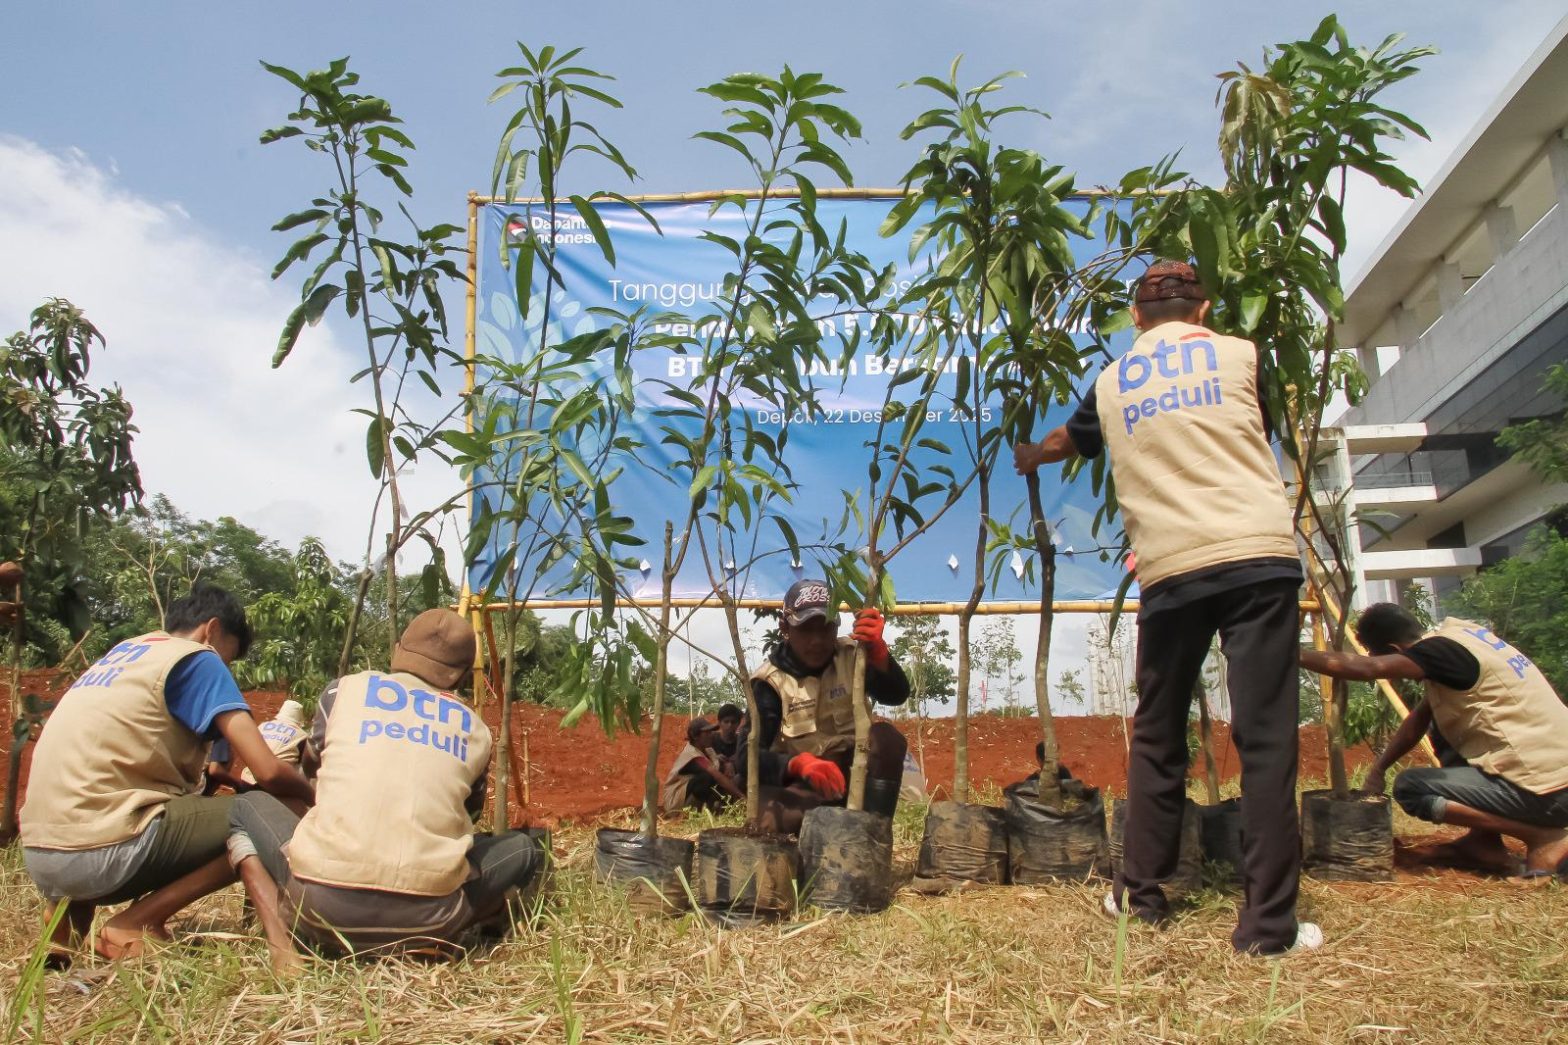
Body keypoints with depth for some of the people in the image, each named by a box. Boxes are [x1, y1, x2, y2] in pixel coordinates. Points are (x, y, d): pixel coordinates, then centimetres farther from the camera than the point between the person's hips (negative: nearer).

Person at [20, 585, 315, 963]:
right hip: (100, 850, -8)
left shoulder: (121, 653, 21)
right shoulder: (196, 658, -2)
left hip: (42, 853, 8)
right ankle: (133, 926, -5)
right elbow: (268, 771, -11)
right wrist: (313, 798, 8)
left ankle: (68, 920, 15)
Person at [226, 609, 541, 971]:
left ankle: (282, 944, 5)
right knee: (522, 848, 29)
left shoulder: (345, 689, 14)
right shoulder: (475, 729, 17)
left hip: (321, 906, 0)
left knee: (246, 807, 28)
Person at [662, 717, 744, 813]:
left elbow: (727, 773, 1)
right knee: (709, 777, -33)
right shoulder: (692, 754, -24)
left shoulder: (707, 750, 4)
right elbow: (717, 776, -32)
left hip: (694, 799, 9)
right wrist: (741, 795, -38)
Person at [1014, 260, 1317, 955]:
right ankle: (1268, 922, 0)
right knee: (1266, 738, -1)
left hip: (1170, 572, 2)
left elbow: (1065, 441, 37)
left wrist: (1027, 457, 59)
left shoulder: (1110, 382, 16)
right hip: (1260, 556, -1)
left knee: (1156, 737, 15)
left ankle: (1141, 892, 22)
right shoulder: (1239, 354, 12)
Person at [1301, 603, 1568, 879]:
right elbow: (1422, 716, 16)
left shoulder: (1442, 649, -16)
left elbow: (1365, 668, -32)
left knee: (1410, 787, -8)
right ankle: (1486, 842, 15)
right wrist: (1378, 769, 10)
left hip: (1544, 788, -9)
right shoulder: (1456, 636, 11)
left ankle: (1544, 837, -6)